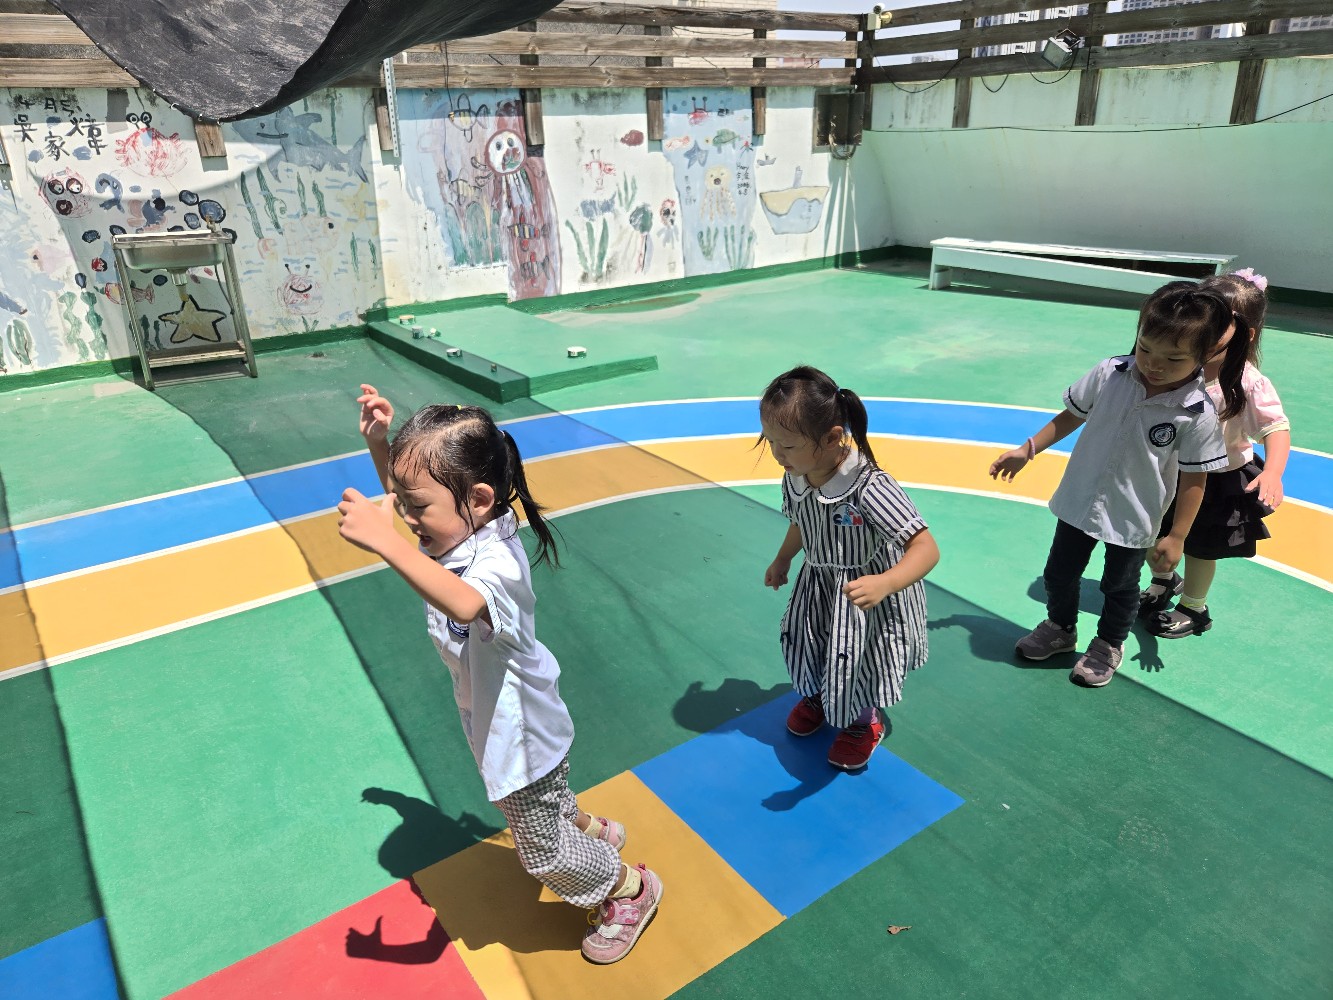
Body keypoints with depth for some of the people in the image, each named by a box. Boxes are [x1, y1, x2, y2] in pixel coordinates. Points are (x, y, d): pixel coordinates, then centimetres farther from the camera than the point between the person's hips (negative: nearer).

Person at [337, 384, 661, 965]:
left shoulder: (496, 564, -39)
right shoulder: (460, 527, -12)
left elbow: (464, 605, -63)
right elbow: (405, 495, 8)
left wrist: (384, 541, -67)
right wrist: (379, 443, -7)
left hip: (523, 736, -8)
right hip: (497, 720, 9)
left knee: (544, 853, 15)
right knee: (544, 806, 34)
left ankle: (631, 890, 39)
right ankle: (592, 830, 62)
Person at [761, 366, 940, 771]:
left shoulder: (870, 487, -36)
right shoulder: (793, 480, -15)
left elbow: (926, 549, -38)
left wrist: (884, 584, -54)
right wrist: (782, 561, 22)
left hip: (865, 595, -6)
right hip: (817, 589, 6)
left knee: (855, 665, 11)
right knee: (803, 647, 22)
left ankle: (864, 722, 46)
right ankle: (816, 696, 58)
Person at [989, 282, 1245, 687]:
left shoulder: (1198, 413, -22)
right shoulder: (1110, 375, -16)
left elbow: (1193, 479, -13)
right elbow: (1072, 415, 0)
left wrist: (1176, 537, -8)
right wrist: (1028, 449, -2)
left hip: (1134, 520, -3)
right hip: (1079, 501, 3)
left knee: (1119, 586, 19)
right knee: (1059, 573, 20)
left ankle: (1109, 644, 46)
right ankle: (1060, 628, 47)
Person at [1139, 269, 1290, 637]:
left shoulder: (1250, 383, -25)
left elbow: (1277, 428, -26)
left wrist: (1272, 473, -39)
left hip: (1218, 482, -4)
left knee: (1199, 549, 12)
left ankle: (1194, 610, 38)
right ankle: (1164, 581, 53)